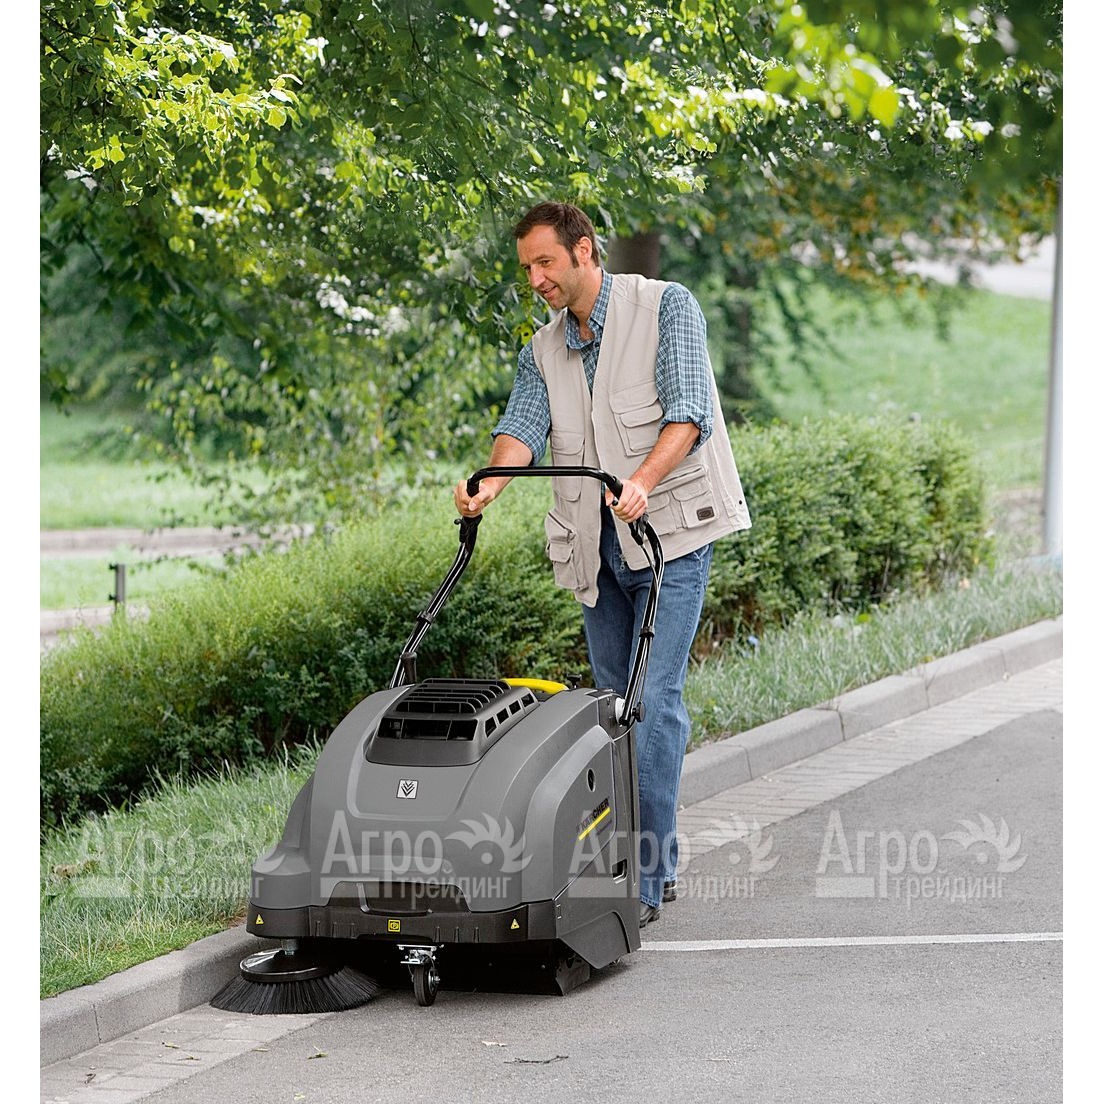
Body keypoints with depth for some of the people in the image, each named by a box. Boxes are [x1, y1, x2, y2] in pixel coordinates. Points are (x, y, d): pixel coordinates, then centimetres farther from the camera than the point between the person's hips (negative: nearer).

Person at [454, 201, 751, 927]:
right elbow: (524, 426, -3)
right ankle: (656, 863, 19)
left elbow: (688, 409, -16)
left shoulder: (666, 308, -4)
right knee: (616, 699, 9)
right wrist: (489, 486, -25)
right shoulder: (544, 351, 13)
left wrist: (642, 481, -33)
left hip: (671, 529, -6)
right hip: (596, 545, 6)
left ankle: (645, 879, -15)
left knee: (654, 697, -14)